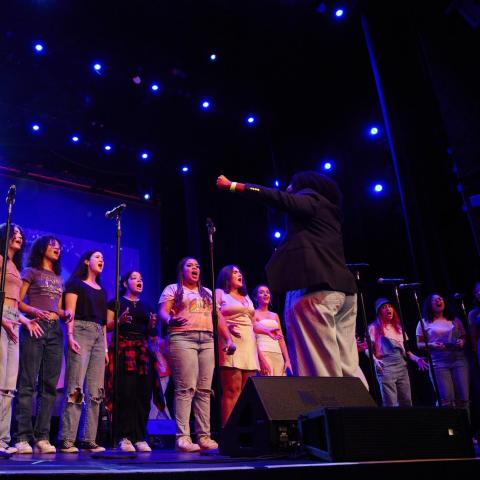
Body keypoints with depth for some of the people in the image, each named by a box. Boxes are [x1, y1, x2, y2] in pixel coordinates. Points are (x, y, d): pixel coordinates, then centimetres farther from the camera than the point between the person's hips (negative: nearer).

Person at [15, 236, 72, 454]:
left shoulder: (59, 279, 23)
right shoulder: (31, 272, 7)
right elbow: (18, 302, -2)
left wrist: (65, 313, 2)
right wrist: (34, 311, -20)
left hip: (55, 330, 6)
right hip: (34, 327, -6)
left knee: (49, 385, 0)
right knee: (28, 383, -9)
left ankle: (42, 437, 1)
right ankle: (23, 437, -9)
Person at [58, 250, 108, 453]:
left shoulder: (102, 290, 25)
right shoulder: (75, 283, 8)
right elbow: (69, 312, -3)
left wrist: (105, 347, 15)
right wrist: (70, 336, -16)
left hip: (99, 337, 6)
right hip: (81, 332, -6)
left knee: (95, 390, 0)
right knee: (75, 387, -13)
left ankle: (89, 440, 1)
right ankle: (67, 440, -12)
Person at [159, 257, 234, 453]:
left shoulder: (207, 293, 27)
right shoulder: (172, 289, 12)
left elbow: (218, 317, 21)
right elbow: (163, 311, -2)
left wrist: (228, 338, 8)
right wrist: (170, 320, -25)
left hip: (207, 341, 5)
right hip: (182, 339, -5)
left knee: (204, 390, 0)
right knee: (186, 388, -13)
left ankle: (204, 436, 1)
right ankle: (183, 437, -13)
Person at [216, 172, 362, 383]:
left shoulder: (309, 197, 7)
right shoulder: (328, 208, 31)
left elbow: (283, 200, -9)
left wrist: (235, 186, -7)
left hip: (314, 287, -9)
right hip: (342, 289, 9)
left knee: (321, 371, -13)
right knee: (347, 369, 4)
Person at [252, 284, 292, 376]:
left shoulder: (275, 316, 21)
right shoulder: (254, 314, 5)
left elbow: (281, 339, 17)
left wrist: (287, 359, 7)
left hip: (278, 354, 5)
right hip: (263, 353, -5)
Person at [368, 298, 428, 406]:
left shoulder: (398, 327, 20)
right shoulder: (374, 327, 3)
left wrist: (416, 358, 7)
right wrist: (375, 360, -23)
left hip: (401, 367, 6)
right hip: (385, 368, -5)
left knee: (406, 402, 3)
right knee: (391, 403, -10)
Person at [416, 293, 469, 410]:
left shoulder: (454, 320, 18)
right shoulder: (424, 322, 9)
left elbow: (464, 337, 22)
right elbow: (419, 344, 8)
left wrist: (462, 342, -1)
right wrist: (431, 345, -10)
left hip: (459, 359, 3)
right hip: (439, 362, -2)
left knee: (463, 398, -8)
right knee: (447, 400, -13)